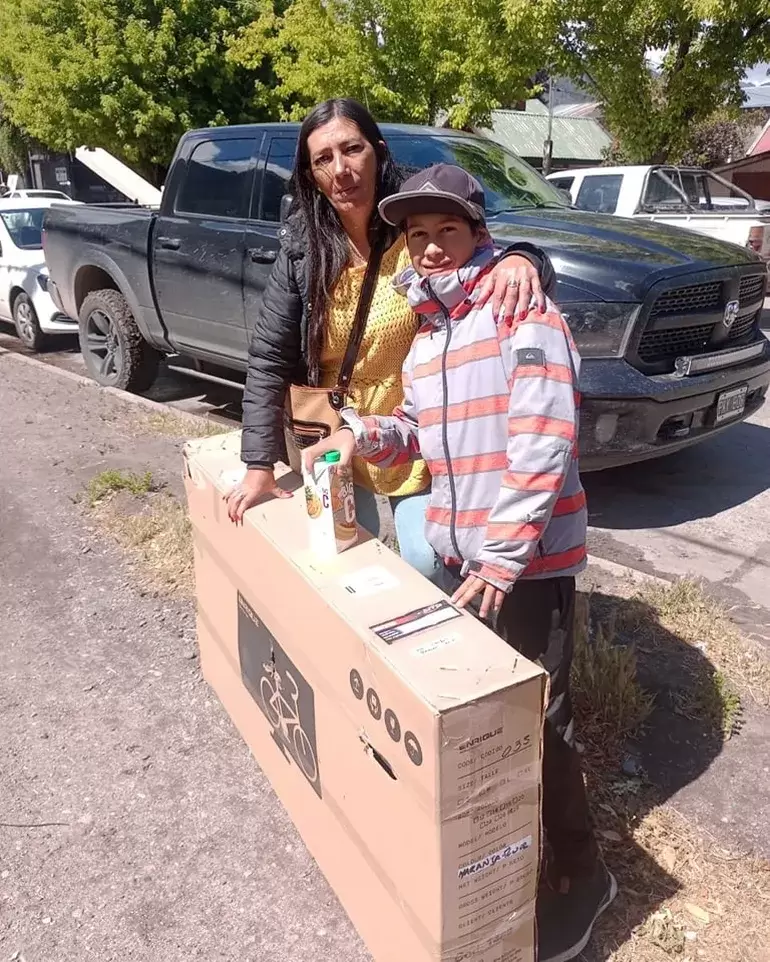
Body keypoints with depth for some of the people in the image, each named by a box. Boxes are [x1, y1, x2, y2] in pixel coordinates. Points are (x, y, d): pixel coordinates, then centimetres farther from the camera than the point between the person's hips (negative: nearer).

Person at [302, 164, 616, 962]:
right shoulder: (422, 338, 12)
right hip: (456, 554, 8)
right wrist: (364, 438, -3)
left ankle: (581, 875, 25)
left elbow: (543, 444, -19)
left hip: (530, 559, -7)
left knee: (536, 721, 1)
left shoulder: (524, 316, -12)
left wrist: (505, 557, -22)